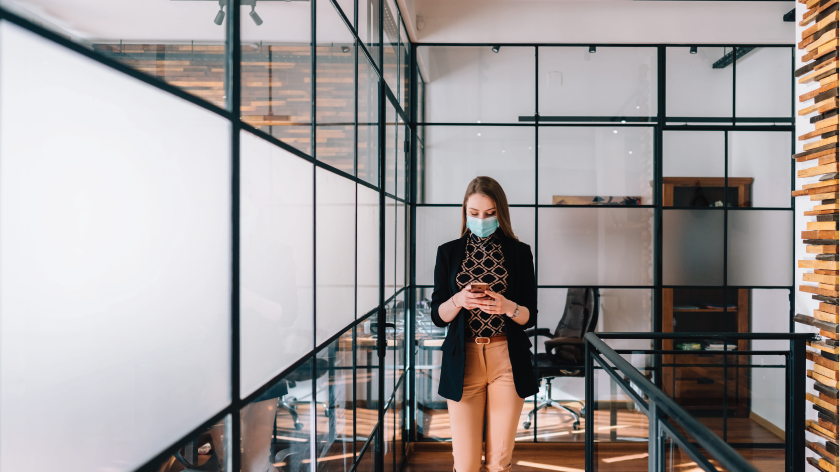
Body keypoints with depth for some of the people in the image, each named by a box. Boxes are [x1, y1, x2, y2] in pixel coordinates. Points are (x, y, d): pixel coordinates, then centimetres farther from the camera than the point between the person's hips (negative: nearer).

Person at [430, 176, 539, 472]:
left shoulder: (518, 252, 5)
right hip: (463, 359, 0)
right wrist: (458, 300, -16)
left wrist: (508, 307, -17)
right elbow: (438, 316, 4)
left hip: (507, 360, 0)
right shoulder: (449, 252, 6)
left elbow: (530, 317, 4)